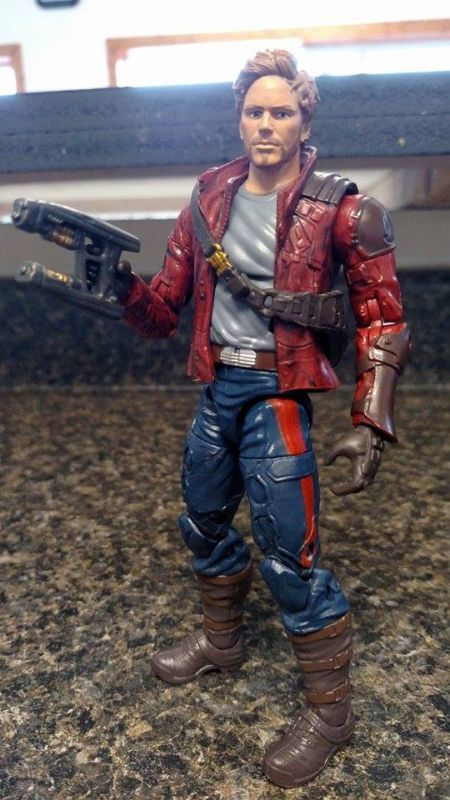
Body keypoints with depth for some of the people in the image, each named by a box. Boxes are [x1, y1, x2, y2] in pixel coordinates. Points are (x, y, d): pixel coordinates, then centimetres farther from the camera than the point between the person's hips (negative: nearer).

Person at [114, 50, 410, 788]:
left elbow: (382, 319, -7)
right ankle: (222, 639, 47)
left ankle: (330, 709, 20)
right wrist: (125, 287, -14)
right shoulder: (210, 199, 5)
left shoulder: (337, 209, -9)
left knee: (289, 557, -2)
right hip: (216, 388, 6)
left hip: (275, 394, -6)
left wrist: (370, 424, -13)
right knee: (204, 523, 20)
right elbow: (166, 308, 6)